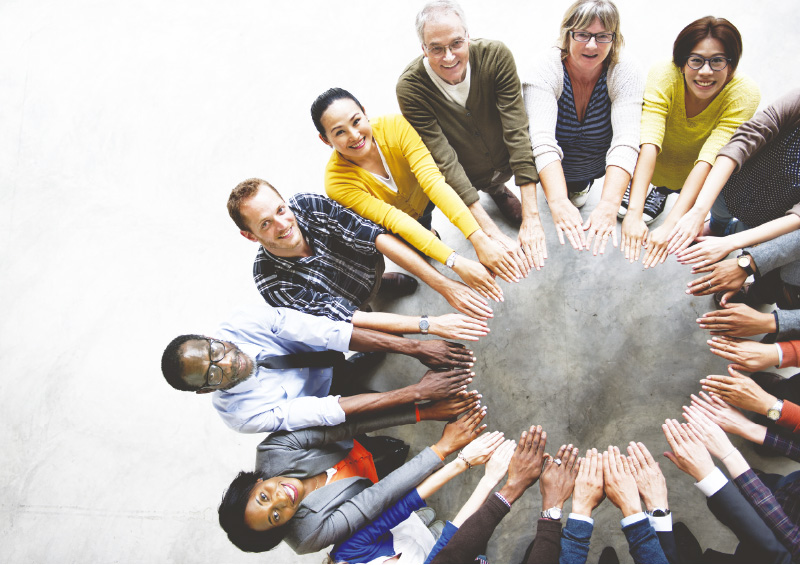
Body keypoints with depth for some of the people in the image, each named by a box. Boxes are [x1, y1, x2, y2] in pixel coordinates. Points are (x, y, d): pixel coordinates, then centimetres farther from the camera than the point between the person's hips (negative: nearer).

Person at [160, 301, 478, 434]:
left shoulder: (246, 323, -28)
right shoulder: (243, 415, -32)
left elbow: (332, 333, -31)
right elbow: (331, 411, -34)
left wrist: (416, 348, -35)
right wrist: (417, 392, -37)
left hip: (335, 357, 4)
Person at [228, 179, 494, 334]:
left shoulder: (308, 205, -29)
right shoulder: (272, 282, -34)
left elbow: (376, 236, -31)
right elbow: (346, 318, -36)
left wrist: (443, 284, -39)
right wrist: (429, 324, -41)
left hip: (369, 266, 4)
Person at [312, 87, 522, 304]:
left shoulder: (395, 127, -30)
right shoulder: (338, 183, -32)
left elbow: (432, 179, -39)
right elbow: (394, 220, -39)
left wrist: (479, 239, -49)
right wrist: (456, 263, -48)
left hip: (422, 197, 1)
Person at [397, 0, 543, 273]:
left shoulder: (496, 56, -24)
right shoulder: (410, 87, -28)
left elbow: (517, 132, -28)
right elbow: (444, 161, -31)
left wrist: (531, 218, -35)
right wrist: (493, 234, -38)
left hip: (505, 163, 2)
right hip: (461, 177, -2)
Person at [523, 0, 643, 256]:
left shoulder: (625, 73, -23)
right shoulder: (546, 72, -27)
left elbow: (625, 142, -36)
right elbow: (543, 141, -40)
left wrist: (608, 205, -51)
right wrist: (558, 202, -56)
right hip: (555, 168, -1)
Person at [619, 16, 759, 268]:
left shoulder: (744, 94, -31)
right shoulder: (664, 75, -32)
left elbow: (709, 159, -40)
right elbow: (648, 144, -42)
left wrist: (670, 225, -50)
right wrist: (634, 213, -53)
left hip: (704, 178, -1)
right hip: (656, 167, 1)